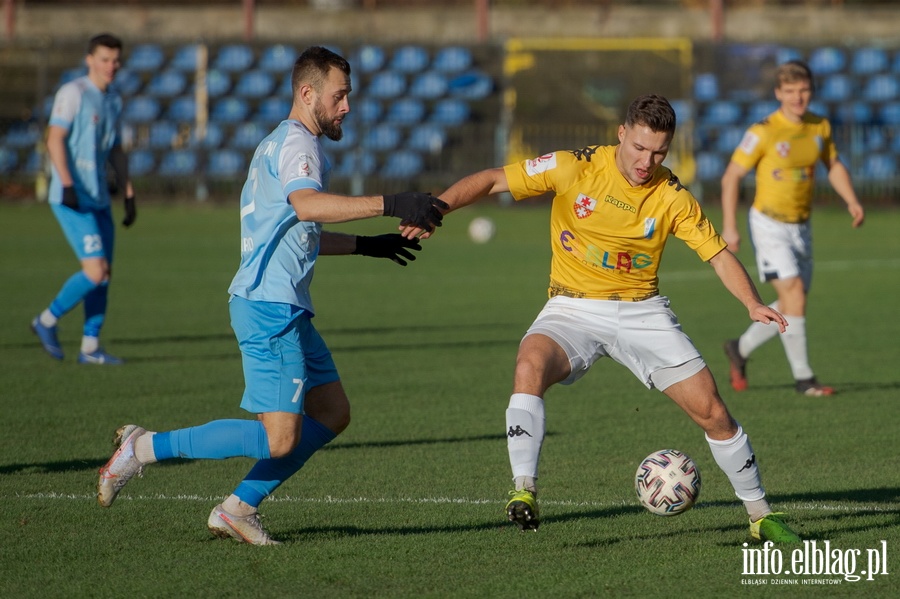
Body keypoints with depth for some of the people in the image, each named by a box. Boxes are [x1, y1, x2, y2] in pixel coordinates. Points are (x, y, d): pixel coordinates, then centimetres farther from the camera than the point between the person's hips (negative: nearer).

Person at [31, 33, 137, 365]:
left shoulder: (114, 100, 15)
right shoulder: (73, 93, -9)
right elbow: (55, 140, -16)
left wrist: (129, 195, 17)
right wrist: (67, 184, -26)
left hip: (99, 198, 8)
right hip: (71, 199, -8)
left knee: (103, 273, 6)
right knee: (95, 270, -14)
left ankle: (90, 347, 12)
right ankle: (47, 321, 4)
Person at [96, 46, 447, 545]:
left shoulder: (283, 144, 23)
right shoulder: (295, 142, -10)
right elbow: (307, 205, -32)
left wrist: (365, 245, 34)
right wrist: (390, 204, -37)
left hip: (286, 310, 11)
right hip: (269, 308, -11)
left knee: (333, 413, 10)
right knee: (279, 439, -14)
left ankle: (238, 507, 11)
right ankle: (145, 447, -5)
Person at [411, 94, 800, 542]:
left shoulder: (673, 197, -6)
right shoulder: (575, 168, -10)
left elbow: (718, 255, -3)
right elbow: (492, 180, -7)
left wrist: (753, 304, -20)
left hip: (643, 312, 1)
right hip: (574, 309, -1)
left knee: (712, 412, -4)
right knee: (530, 366, -34)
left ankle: (759, 515, 15)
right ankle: (524, 490, -31)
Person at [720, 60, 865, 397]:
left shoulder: (819, 127, 1)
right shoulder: (763, 132, -16)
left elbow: (833, 166, 17)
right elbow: (731, 177, -10)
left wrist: (852, 202, 3)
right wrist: (729, 227, -15)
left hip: (801, 227, 6)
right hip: (769, 225, -6)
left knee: (792, 305, 9)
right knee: (794, 293, -17)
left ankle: (741, 349, 31)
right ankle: (803, 378, -9)